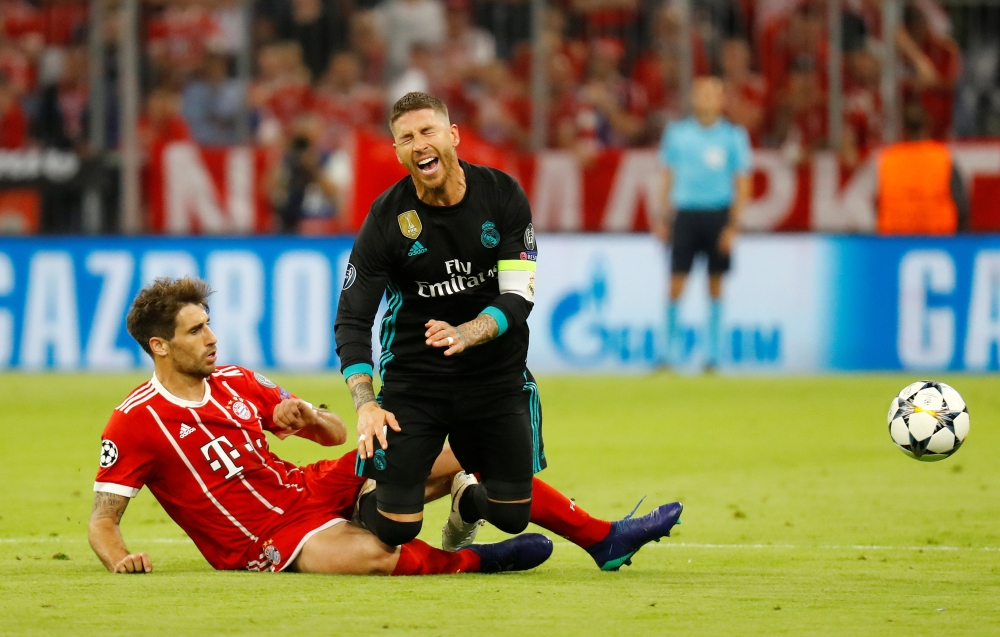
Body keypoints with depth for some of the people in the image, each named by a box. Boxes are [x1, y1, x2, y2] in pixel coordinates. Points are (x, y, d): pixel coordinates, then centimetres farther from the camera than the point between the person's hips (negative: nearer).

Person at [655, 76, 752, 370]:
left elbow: (742, 185, 1)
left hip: (719, 216, -1)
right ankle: (668, 353, 0)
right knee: (676, 284, -6)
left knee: (715, 284, 3)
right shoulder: (677, 133, 5)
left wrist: (733, 225, -7)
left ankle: (712, 354, 11)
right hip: (686, 213, 1)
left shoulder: (733, 137, 1)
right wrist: (663, 218, 6)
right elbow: (668, 177, 12)